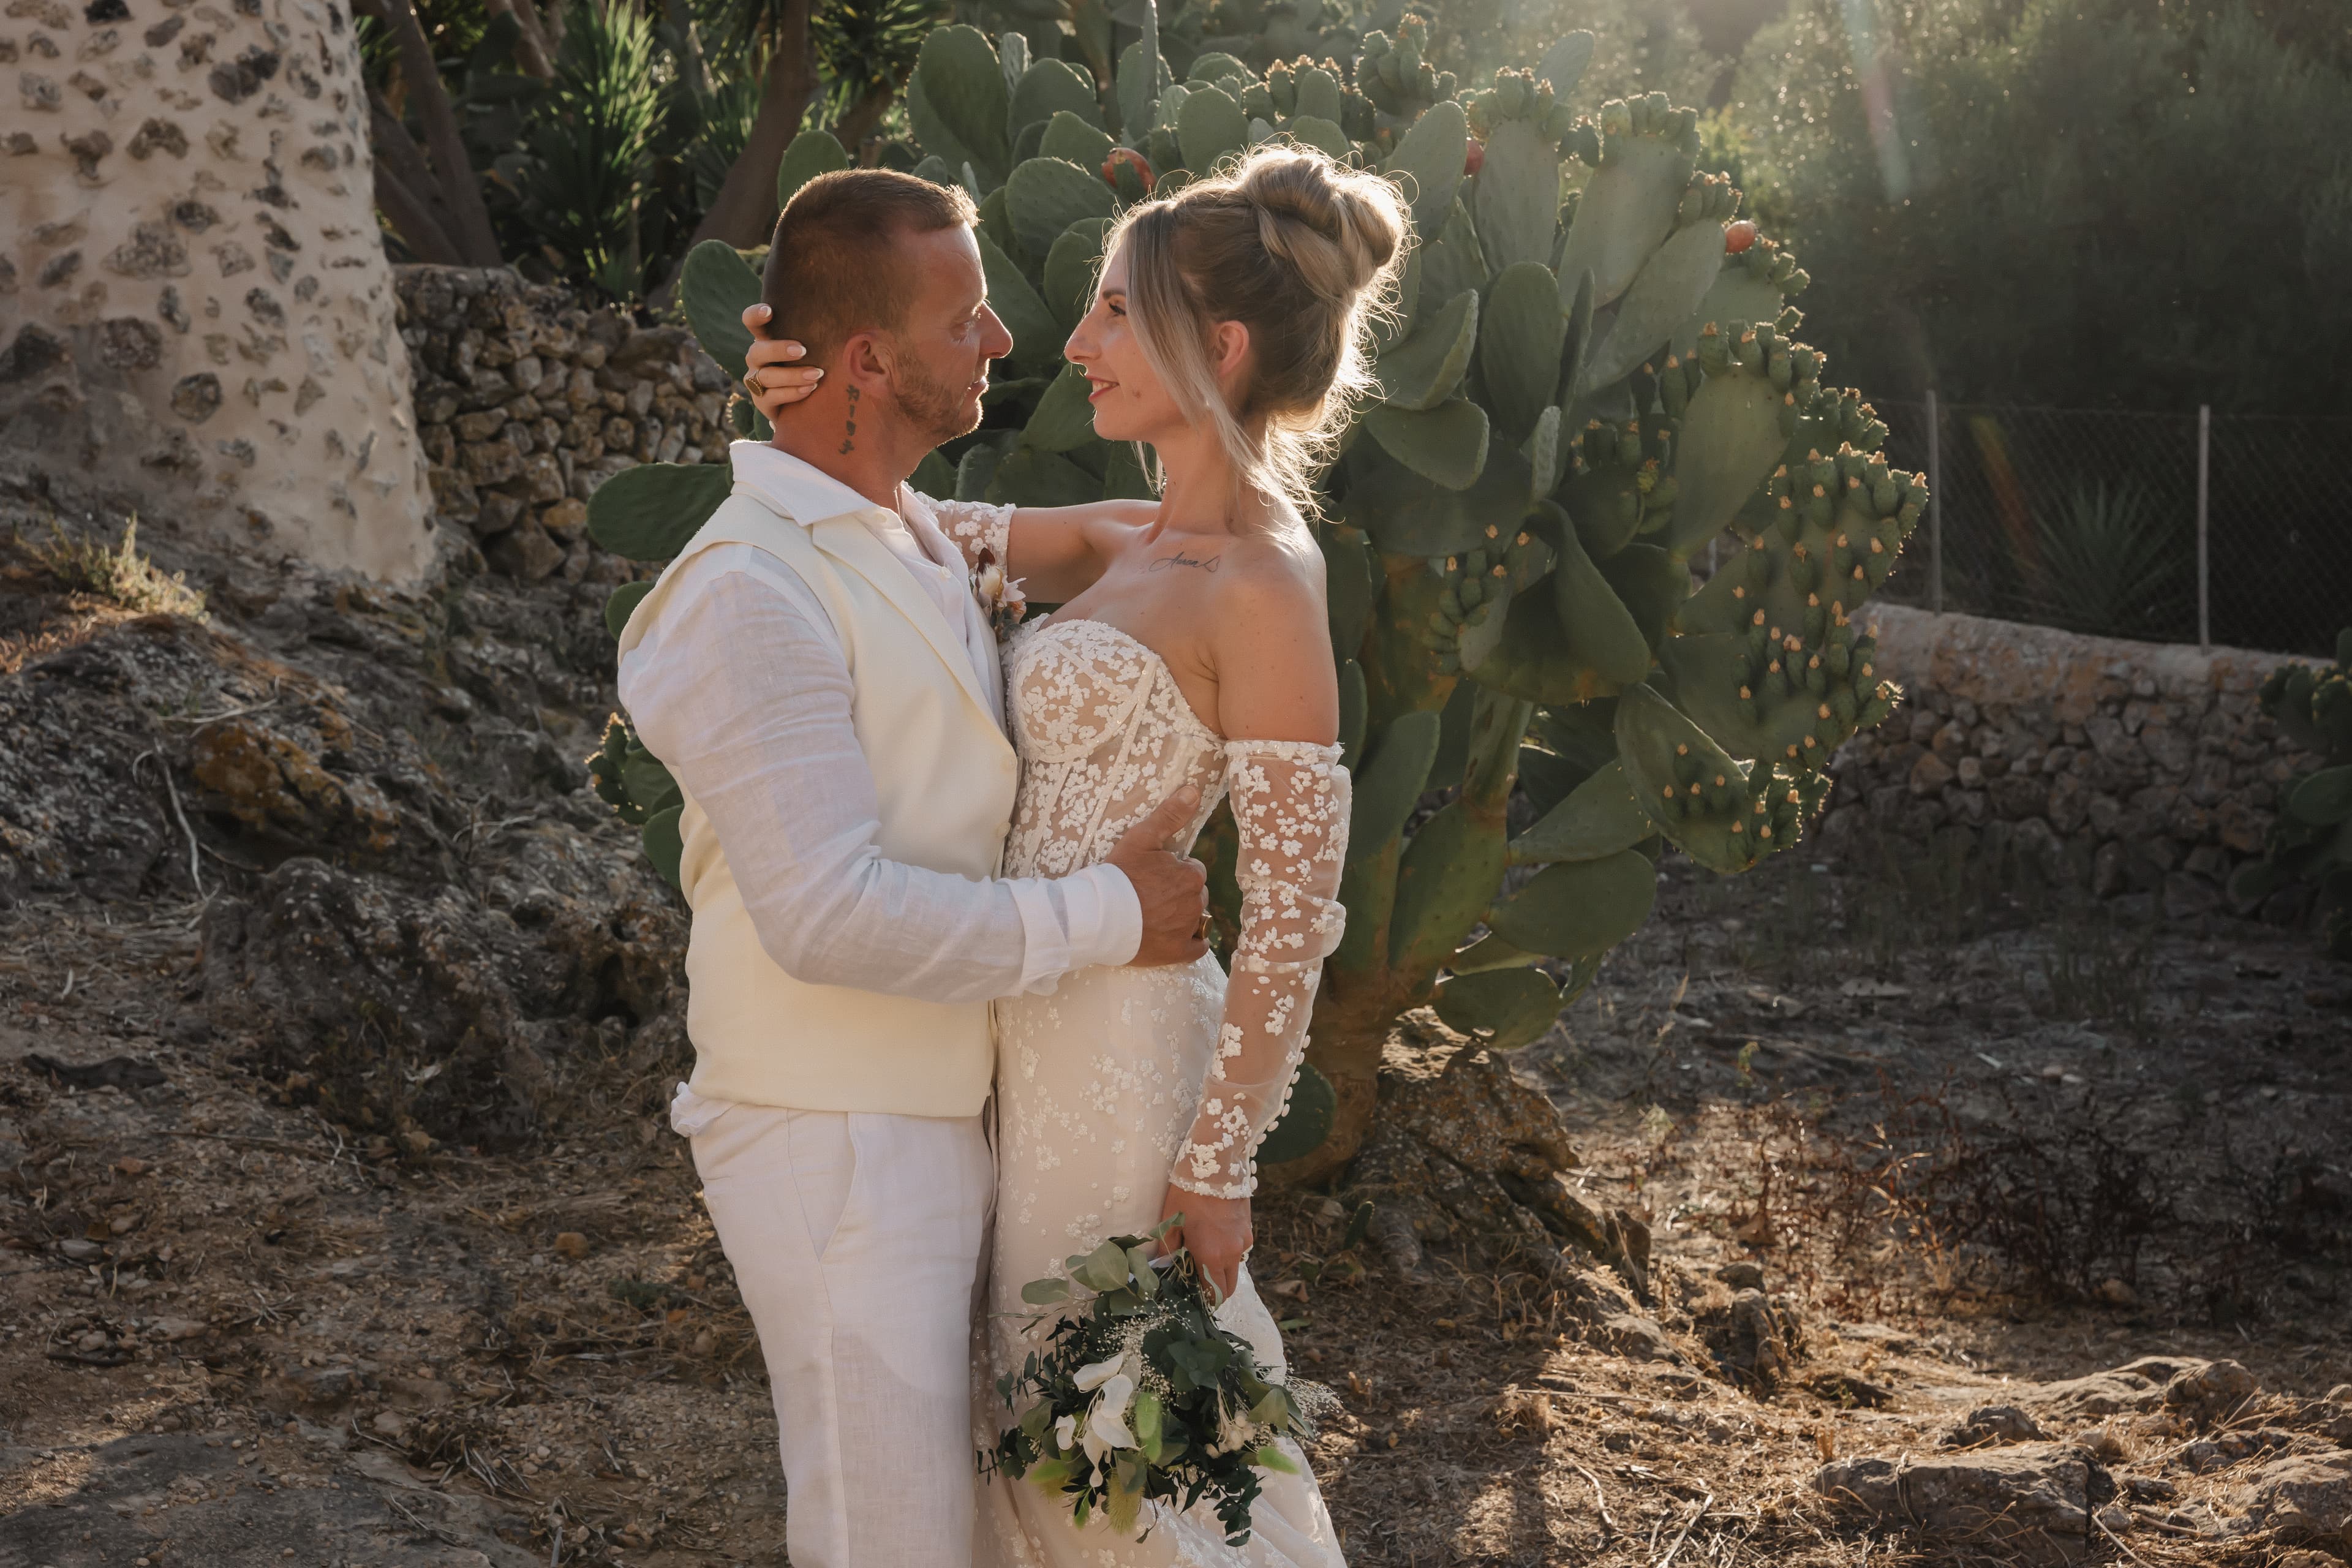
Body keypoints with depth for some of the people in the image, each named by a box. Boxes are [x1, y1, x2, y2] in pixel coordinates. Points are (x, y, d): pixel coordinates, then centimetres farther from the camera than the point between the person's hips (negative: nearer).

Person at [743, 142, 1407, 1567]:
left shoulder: (1261, 586, -18)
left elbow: (1295, 911, -19)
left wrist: (1218, 1164, -17)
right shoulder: (1133, 545, 8)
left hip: (1122, 1038, -8)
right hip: (1037, 1025, 9)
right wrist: (814, 410, -7)